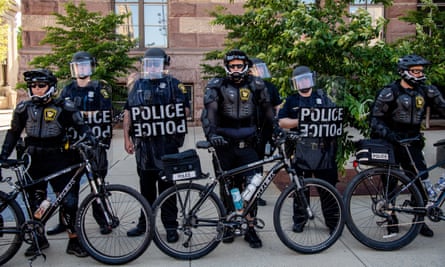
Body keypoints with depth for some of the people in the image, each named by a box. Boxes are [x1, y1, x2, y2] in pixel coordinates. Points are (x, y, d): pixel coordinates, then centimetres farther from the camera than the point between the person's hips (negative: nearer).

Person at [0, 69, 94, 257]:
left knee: (69, 200, -6)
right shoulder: (24, 108, 5)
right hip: (34, 162, 3)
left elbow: (81, 127, 0)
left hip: (59, 160, -3)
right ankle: (39, 239, 28)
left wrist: (92, 142, -16)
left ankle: (74, 241, 6)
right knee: (35, 202, 11)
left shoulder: (64, 107, -3)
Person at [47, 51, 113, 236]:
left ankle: (102, 220, 11)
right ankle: (64, 222, 15)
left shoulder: (100, 88, 3)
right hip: (72, 142, 3)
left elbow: (104, 114, -7)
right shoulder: (67, 90, 14)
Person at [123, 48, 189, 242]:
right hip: (143, 145, 4)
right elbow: (128, 112, 13)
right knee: (146, 186, 14)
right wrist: (127, 138, 6)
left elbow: (185, 109, -1)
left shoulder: (173, 84, 3)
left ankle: (170, 226, 8)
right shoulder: (138, 85, 14)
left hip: (167, 145, -4)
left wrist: (170, 124, -14)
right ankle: (145, 222, 26)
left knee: (167, 186, 0)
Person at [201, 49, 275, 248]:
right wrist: (211, 134, -28)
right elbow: (208, 112, -13)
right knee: (227, 187, 8)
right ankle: (228, 225, 25)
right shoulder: (217, 86, 0)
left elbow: (267, 109, 12)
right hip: (225, 145, -1)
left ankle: (250, 229, 9)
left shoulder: (256, 85, 6)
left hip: (247, 146, 1)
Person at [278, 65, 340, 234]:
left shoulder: (322, 97, 14)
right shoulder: (291, 101, 10)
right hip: (301, 150, -1)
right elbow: (281, 122, 1)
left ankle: (333, 221, 13)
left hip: (323, 150, 1)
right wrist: (298, 121, -13)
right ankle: (299, 220, 17)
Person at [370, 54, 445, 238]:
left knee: (421, 181, 0)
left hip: (412, 143, 4)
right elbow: (376, 118, -10)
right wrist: (388, 134, -24)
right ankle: (392, 221, 15)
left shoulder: (426, 91, 3)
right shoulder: (389, 92, -10)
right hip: (391, 143, -4)